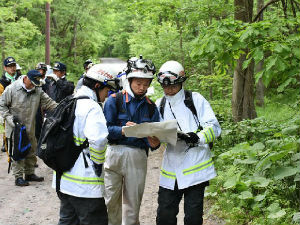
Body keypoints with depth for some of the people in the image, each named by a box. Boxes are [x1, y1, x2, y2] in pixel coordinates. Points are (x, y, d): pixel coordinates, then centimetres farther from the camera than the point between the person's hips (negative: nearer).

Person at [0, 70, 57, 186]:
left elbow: (49, 103, 3)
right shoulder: (12, 89, -11)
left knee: (31, 151, 14)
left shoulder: (38, 90, 3)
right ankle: (18, 177, 4)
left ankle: (29, 173, 28)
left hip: (30, 128, 6)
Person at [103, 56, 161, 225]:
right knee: (110, 201, -1)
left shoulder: (151, 107, 11)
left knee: (133, 203, 8)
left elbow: (154, 137, 8)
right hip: (114, 153, -2)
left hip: (138, 158, 3)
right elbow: (105, 129, -6)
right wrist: (122, 130, -24)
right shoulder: (115, 100, 1)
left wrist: (155, 143, -15)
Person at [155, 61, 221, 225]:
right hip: (171, 169, 4)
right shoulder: (160, 105, 13)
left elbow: (214, 128, -6)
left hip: (194, 168, -4)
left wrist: (197, 138, -24)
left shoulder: (196, 99, -1)